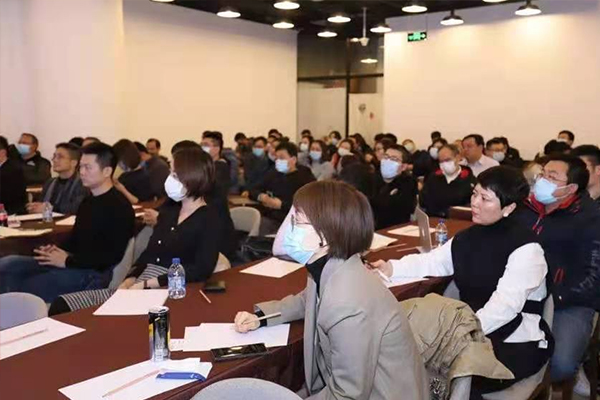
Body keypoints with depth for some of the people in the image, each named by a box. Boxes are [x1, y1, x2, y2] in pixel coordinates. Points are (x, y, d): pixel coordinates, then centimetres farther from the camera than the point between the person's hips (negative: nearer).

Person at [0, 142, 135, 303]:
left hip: (94, 275, -9)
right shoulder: (87, 202, 18)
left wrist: (68, 261, -14)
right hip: (72, 265, 9)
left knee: (21, 290, -17)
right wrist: (59, 251, 2)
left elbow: (113, 255, -19)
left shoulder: (119, 207, -13)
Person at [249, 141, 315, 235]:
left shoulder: (305, 177, 1)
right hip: (268, 219, 5)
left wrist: (281, 204, -15)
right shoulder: (272, 174, 18)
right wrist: (261, 196, -4)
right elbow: (253, 191, 19)